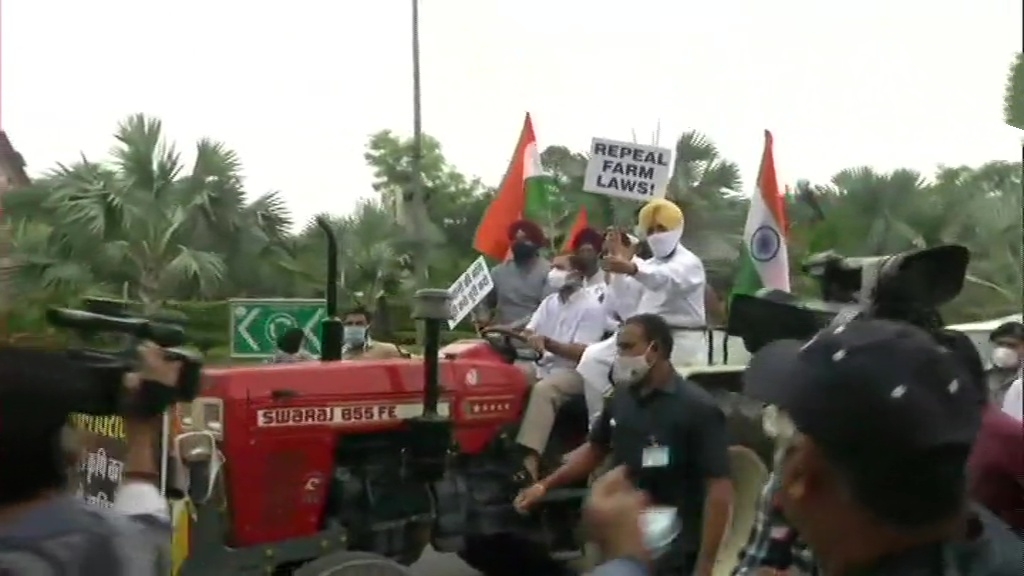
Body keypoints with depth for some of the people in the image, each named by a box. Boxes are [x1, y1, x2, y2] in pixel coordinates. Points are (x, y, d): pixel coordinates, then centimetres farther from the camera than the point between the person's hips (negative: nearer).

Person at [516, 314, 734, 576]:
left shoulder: (698, 408, -15)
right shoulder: (620, 398, 3)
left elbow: (719, 489, -16)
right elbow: (595, 449, 20)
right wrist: (544, 485, 9)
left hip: (671, 554, -6)